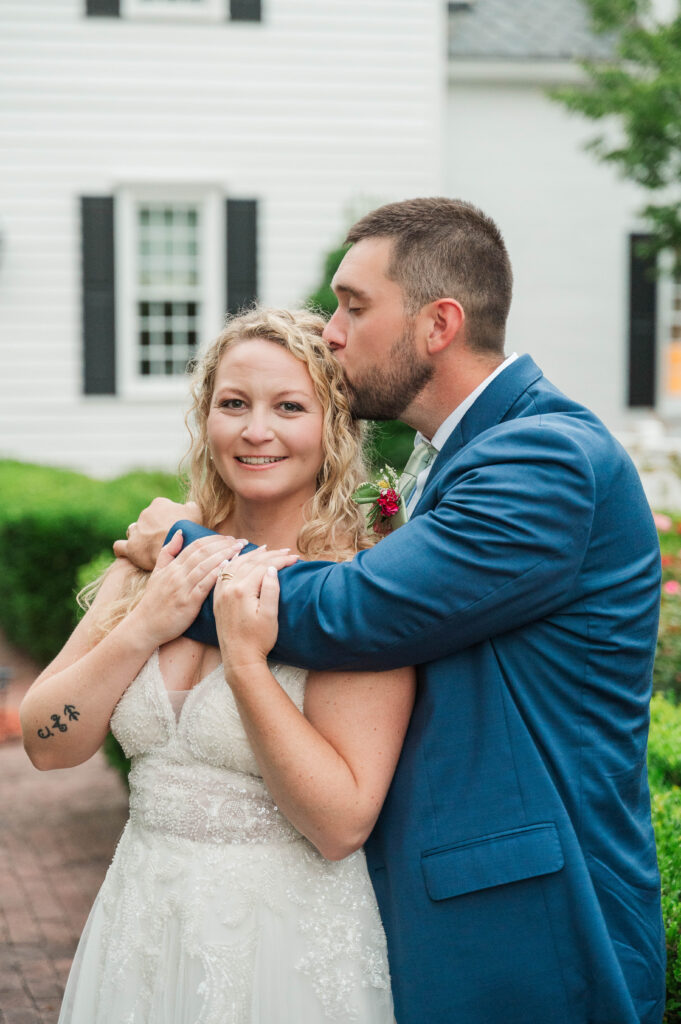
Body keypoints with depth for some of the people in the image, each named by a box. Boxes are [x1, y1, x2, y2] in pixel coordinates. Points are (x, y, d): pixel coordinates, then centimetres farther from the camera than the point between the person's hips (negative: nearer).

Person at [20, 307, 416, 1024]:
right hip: (141, 930, 5)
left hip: (289, 946, -5)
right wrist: (143, 627, -14)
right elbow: (47, 745, -1)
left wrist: (245, 661, -24)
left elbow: (342, 824, -20)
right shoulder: (158, 559, 1)